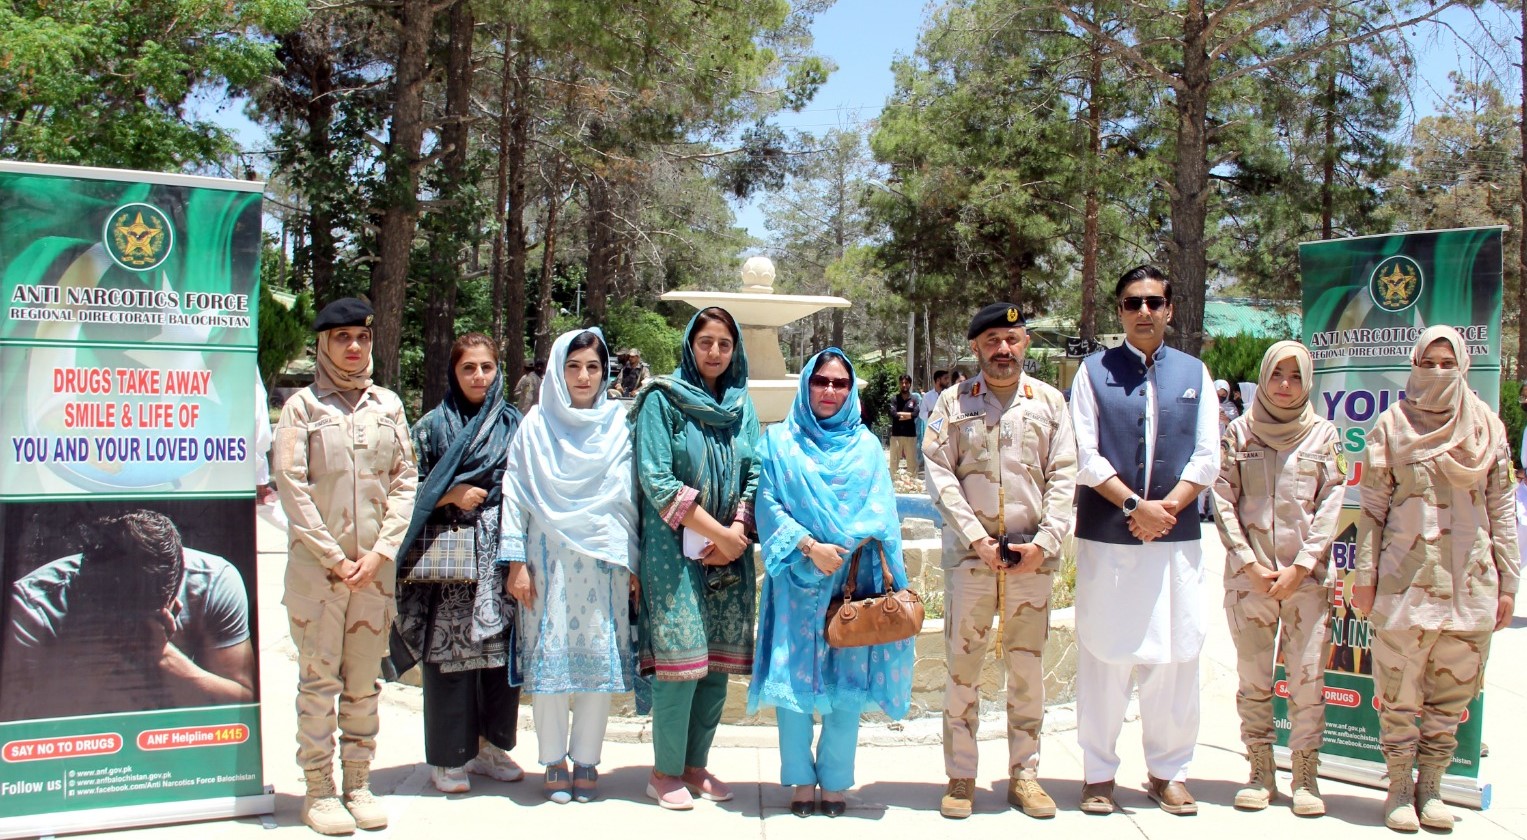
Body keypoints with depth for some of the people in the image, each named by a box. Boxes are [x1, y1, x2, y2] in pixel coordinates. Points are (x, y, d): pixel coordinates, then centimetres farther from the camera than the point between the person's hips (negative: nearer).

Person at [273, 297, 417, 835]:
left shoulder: (388, 405, 9)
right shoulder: (303, 405, 0)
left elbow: (405, 481, 6)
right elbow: (291, 487, -6)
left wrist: (380, 552, -5)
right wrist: (335, 557, -10)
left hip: (376, 567, 3)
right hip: (317, 565, -3)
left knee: (364, 682, 9)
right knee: (319, 680, 1)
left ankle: (358, 782, 18)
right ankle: (319, 788, 10)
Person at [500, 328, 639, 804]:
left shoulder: (619, 425, 7)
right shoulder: (536, 426, 4)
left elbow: (631, 496, 7)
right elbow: (516, 494, 2)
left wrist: (633, 563, 4)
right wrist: (516, 561, -4)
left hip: (604, 563, 1)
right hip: (549, 561, -1)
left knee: (601, 659, 1)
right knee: (550, 658, 0)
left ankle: (586, 760, 13)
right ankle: (554, 762, 12)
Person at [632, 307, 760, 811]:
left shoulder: (741, 406, 12)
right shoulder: (663, 400, -2)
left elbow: (754, 477, 9)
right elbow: (656, 479, -11)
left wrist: (737, 532, -9)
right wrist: (716, 532, -13)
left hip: (730, 552, 5)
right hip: (677, 549, -5)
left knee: (718, 663, 5)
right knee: (682, 659, -8)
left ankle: (695, 765, 18)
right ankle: (665, 771, 5)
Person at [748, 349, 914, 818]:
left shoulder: (866, 445, 11)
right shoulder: (780, 441, 7)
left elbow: (881, 513, 3)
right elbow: (768, 505, -2)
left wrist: (843, 548, -14)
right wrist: (810, 546, -15)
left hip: (852, 582, 1)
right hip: (796, 581, -1)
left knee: (848, 682, 0)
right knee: (794, 679, -3)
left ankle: (835, 783, 11)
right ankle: (801, 781, 10)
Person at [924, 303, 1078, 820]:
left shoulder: (1049, 401, 9)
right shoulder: (954, 402, 5)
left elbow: (1063, 476, 4)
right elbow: (939, 474, -2)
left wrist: (1043, 543, -8)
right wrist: (977, 538, -11)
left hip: (1031, 558, 1)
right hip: (969, 555, -1)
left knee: (1028, 669, 7)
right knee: (962, 666, 2)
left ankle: (1024, 773, 18)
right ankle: (960, 777, 11)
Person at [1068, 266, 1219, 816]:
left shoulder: (1194, 373, 11)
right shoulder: (1094, 371, 5)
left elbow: (1208, 458, 5)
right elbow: (1084, 455, -3)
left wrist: (1166, 508, -9)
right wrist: (1134, 506, -12)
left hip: (1176, 537, 2)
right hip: (1105, 537, -2)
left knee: (1176, 656, 4)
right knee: (1103, 655, 2)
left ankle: (1168, 772, 16)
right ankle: (1099, 773, 12)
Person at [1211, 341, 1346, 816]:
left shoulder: (1324, 434, 5)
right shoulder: (1239, 432, 6)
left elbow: (1330, 508, 1)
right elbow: (1223, 502, 2)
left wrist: (1299, 568, -8)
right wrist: (1249, 564, -7)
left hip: (1308, 576, 0)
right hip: (1248, 575, 1)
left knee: (1307, 678, -1)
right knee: (1253, 679, 4)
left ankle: (1305, 776, 8)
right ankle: (1260, 772, 13)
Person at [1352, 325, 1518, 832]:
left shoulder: (1487, 428, 8)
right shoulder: (1391, 426, 3)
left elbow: (1501, 509, 9)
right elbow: (1372, 506, 2)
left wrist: (1508, 581, 6)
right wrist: (1365, 576, -2)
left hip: (1469, 581, 2)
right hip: (1405, 576, -2)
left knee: (1451, 694, 6)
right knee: (1399, 693, -1)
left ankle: (1431, 786, 19)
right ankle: (1399, 786, 13)